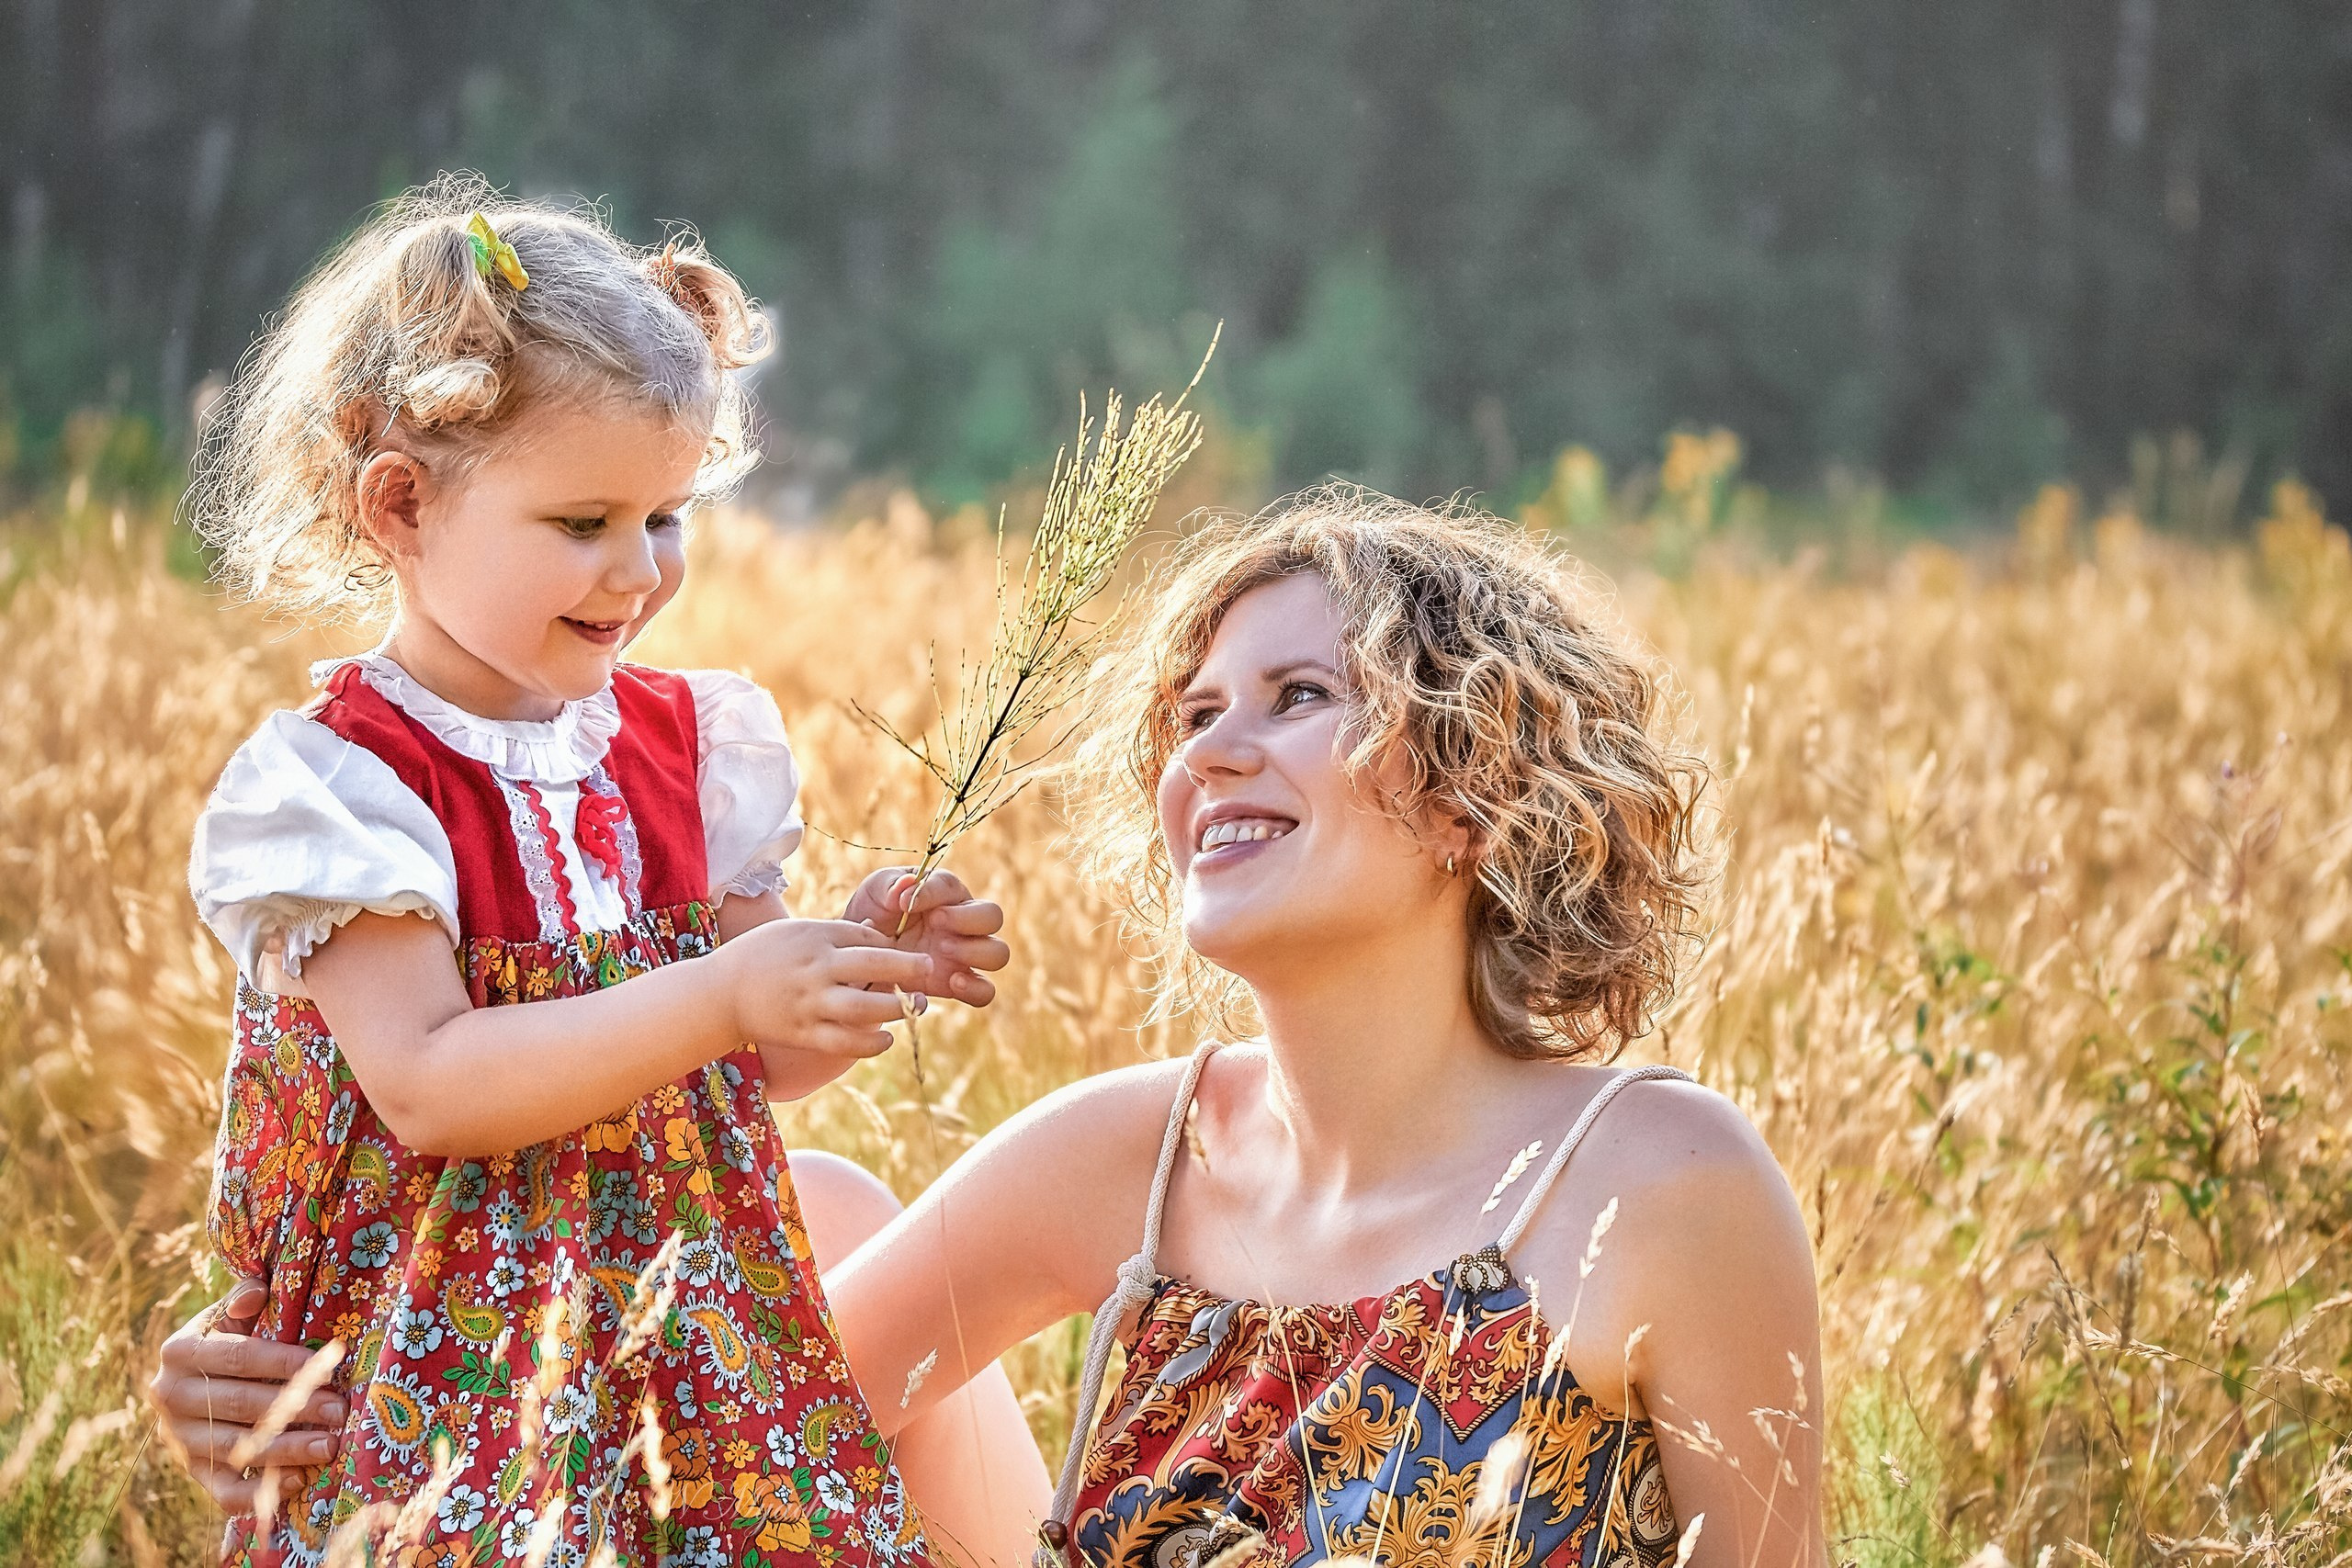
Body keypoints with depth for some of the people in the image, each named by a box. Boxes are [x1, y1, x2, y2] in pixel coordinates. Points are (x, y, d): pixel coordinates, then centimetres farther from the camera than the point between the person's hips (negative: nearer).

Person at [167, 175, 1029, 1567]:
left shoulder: (687, 744, 6)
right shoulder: (334, 778, -12)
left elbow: (758, 1062, 12)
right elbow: (426, 1088, -23)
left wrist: (865, 961, -10)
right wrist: (719, 997, -31)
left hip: (697, 1335, 5)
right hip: (452, 1367, -5)